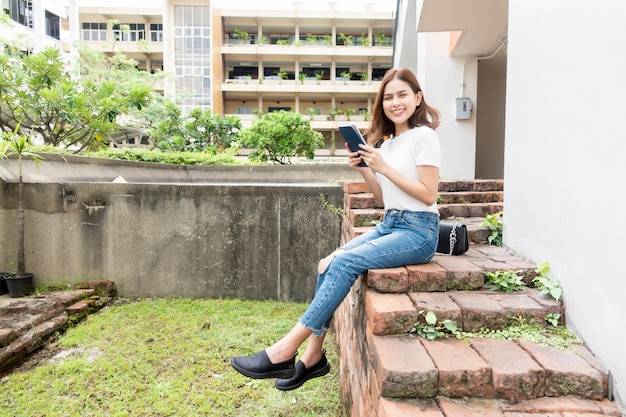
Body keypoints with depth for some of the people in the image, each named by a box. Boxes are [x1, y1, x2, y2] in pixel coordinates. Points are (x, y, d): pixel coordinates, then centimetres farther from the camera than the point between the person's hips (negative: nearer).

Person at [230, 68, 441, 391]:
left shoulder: (423, 136, -7)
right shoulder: (387, 141, 15)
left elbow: (428, 195, -13)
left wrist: (383, 167, -15)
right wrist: (363, 168, -1)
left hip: (418, 231, -7)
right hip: (389, 225, 7)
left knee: (344, 262, -25)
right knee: (327, 264, -12)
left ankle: (286, 350, -20)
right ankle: (314, 356, -4)